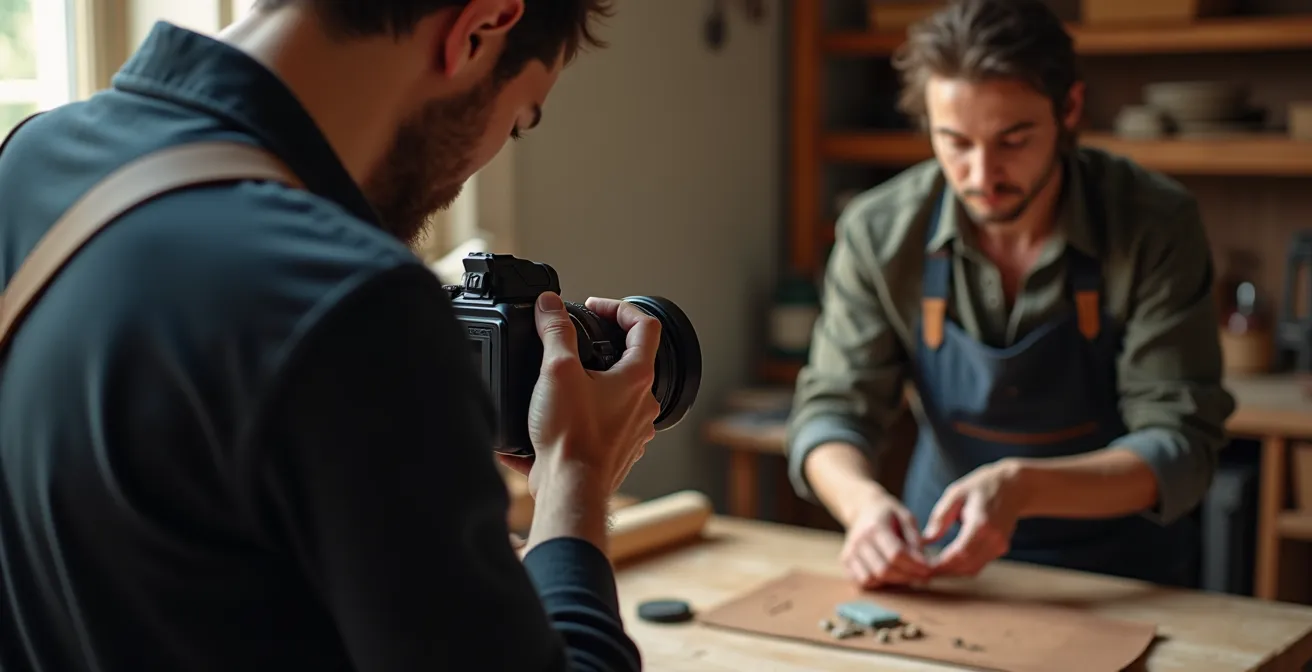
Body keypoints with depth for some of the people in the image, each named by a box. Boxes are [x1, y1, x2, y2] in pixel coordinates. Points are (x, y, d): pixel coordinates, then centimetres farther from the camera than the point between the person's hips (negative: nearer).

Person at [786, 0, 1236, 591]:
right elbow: (831, 409, -5)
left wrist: (1023, 487, -35)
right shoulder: (877, 232, -11)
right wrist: (861, 499, -29)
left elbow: (1180, 447, -17)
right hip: (944, 563, 2)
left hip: (1121, 574, -2)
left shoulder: (1157, 226, -16)